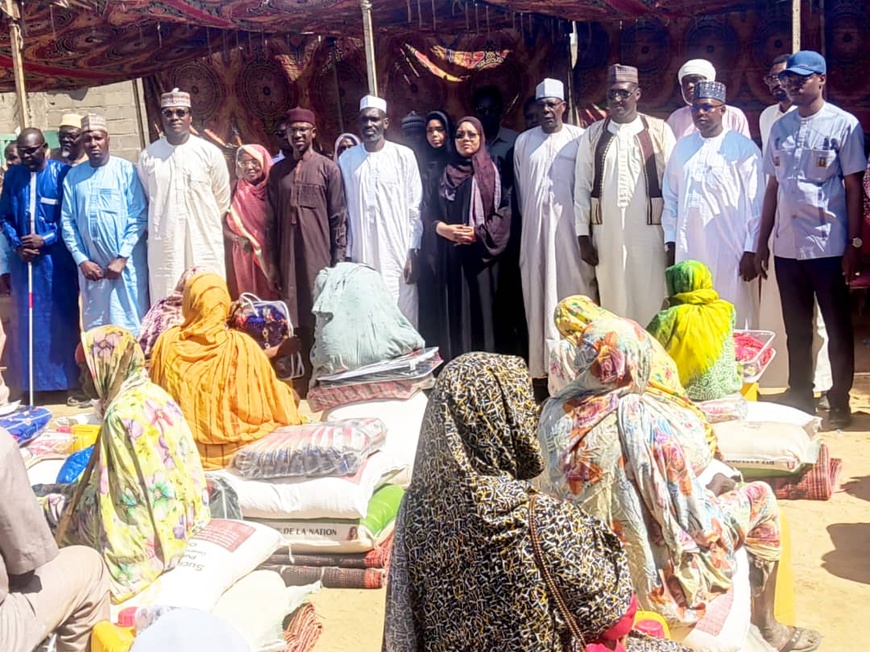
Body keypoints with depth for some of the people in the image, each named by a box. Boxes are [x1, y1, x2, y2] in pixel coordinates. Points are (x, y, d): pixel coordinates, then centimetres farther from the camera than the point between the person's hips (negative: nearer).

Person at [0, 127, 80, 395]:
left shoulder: (61, 172, -6)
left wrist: (46, 239, -13)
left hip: (55, 259, -4)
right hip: (23, 259, 4)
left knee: (59, 316, 4)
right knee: (26, 318, 8)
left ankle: (65, 376, 14)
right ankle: (30, 380, 18)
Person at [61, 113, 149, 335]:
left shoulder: (126, 170, -3)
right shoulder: (73, 176, 7)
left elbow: (139, 217, -7)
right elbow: (68, 222, 7)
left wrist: (122, 258, -11)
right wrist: (81, 260, -2)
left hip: (127, 263, -3)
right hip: (90, 265, 3)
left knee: (129, 325, 0)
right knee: (94, 326, 8)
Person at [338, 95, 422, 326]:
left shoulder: (404, 156, 1)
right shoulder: (347, 159, 5)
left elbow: (414, 208, 2)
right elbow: (342, 210, 7)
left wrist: (413, 252, -2)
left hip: (398, 255, -1)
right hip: (362, 257, 1)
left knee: (403, 319, 0)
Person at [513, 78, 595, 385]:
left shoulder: (579, 138, 1)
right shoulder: (524, 141, 9)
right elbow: (519, 188, 14)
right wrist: (530, 220, 13)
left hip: (571, 226, -2)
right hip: (536, 228, 2)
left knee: (574, 287, 0)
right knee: (540, 291, 2)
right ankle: (544, 362, 6)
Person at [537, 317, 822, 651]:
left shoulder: (556, 413, -11)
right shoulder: (645, 418, -30)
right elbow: (691, 514, -21)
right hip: (654, 566, -7)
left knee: (722, 483, 25)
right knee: (760, 496, 14)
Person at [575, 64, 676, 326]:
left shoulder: (659, 131, 0)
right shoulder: (592, 136, 6)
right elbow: (582, 188, 7)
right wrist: (583, 237, 3)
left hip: (649, 233, -2)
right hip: (607, 234, 2)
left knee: (651, 305, 0)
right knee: (613, 303, 6)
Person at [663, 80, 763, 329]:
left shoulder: (744, 148, -3)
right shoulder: (682, 147, 10)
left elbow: (756, 203, -4)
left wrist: (751, 250, -7)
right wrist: (671, 243, 9)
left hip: (731, 250, -3)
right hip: (689, 249, 4)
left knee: (735, 321, 1)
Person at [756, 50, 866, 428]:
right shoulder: (780, 128, 10)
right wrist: (762, 241, 9)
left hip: (829, 246, -4)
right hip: (787, 247, 4)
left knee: (838, 329, 7)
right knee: (796, 331, 12)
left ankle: (839, 402, 19)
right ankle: (799, 399, 24)